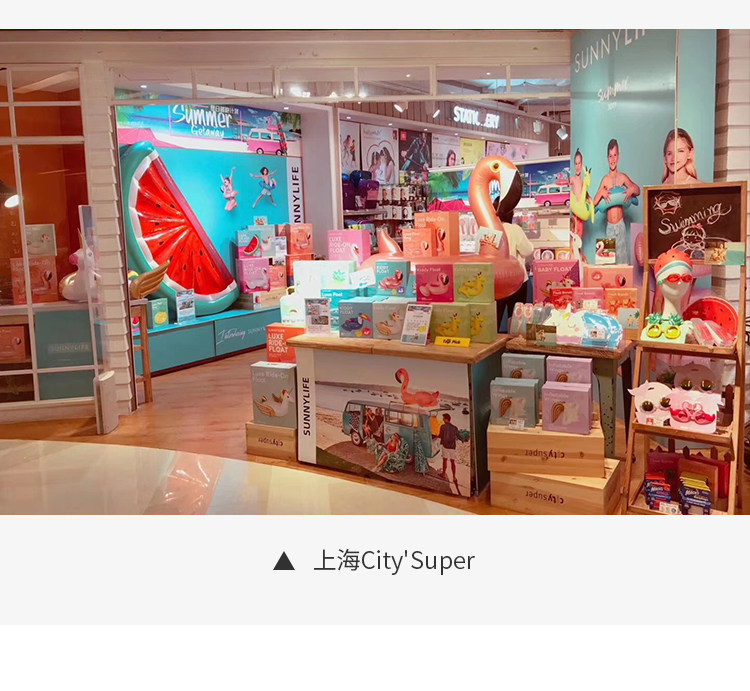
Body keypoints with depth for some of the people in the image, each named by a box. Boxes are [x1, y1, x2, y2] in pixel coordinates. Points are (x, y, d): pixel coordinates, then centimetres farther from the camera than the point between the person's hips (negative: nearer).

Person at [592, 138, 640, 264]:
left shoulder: (622, 177, -1)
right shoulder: (605, 179, 4)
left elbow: (638, 190, 8)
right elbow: (594, 202, 4)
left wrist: (632, 190, -14)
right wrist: (601, 192, -14)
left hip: (621, 224, -1)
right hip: (609, 226, 1)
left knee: (622, 255, 1)